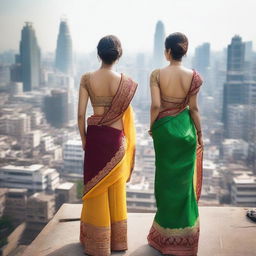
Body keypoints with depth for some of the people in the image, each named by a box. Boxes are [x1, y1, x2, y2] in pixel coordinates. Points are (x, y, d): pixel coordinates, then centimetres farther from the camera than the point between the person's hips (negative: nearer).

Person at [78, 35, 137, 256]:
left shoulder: (87, 79, -7)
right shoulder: (125, 82, -8)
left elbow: (81, 113, -6)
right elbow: (127, 115, -4)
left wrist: (83, 138, 6)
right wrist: (127, 141, 8)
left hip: (94, 136, 0)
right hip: (115, 137, 0)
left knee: (95, 187, 11)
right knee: (115, 187, 14)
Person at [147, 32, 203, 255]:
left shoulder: (157, 74, -11)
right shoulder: (193, 76, -8)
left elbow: (156, 105, -14)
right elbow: (193, 108, -5)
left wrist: (152, 126, 2)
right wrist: (199, 133, 6)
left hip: (164, 128, 0)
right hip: (185, 128, 1)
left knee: (166, 176, 14)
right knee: (184, 178, 12)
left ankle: (167, 229, 26)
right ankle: (183, 229, 24)